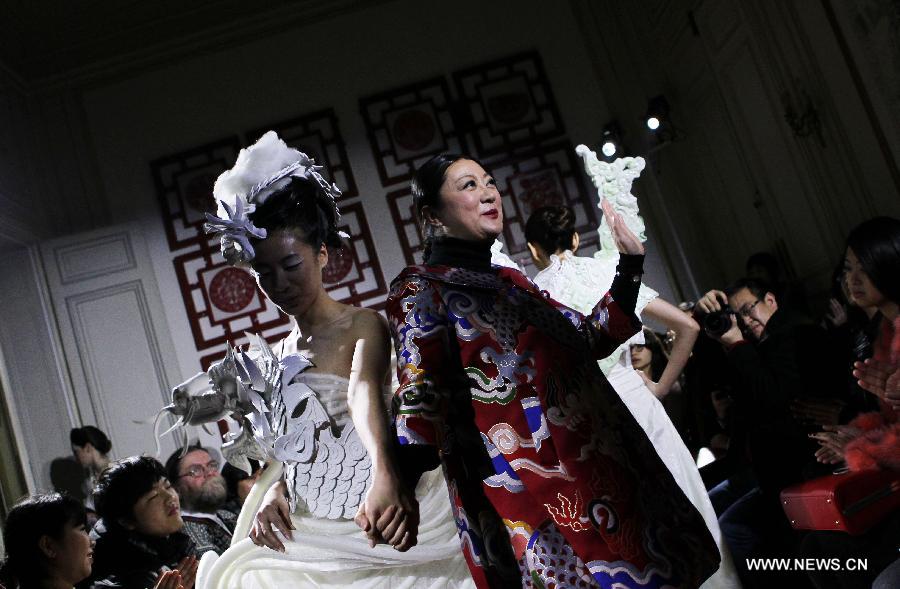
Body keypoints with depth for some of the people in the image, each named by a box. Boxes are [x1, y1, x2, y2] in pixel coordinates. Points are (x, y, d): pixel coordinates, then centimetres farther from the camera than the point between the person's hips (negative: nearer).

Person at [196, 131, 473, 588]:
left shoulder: (363, 325, -5)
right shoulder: (276, 356, 14)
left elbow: (365, 392, -25)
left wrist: (387, 476, -42)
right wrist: (275, 488, -1)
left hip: (377, 520, -5)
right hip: (311, 534, 6)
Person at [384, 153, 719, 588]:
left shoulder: (511, 280, 18)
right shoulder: (420, 289, -5)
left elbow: (594, 337, 24)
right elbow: (422, 389, -20)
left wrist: (631, 262, 20)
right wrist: (396, 481, -37)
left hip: (601, 463, 8)